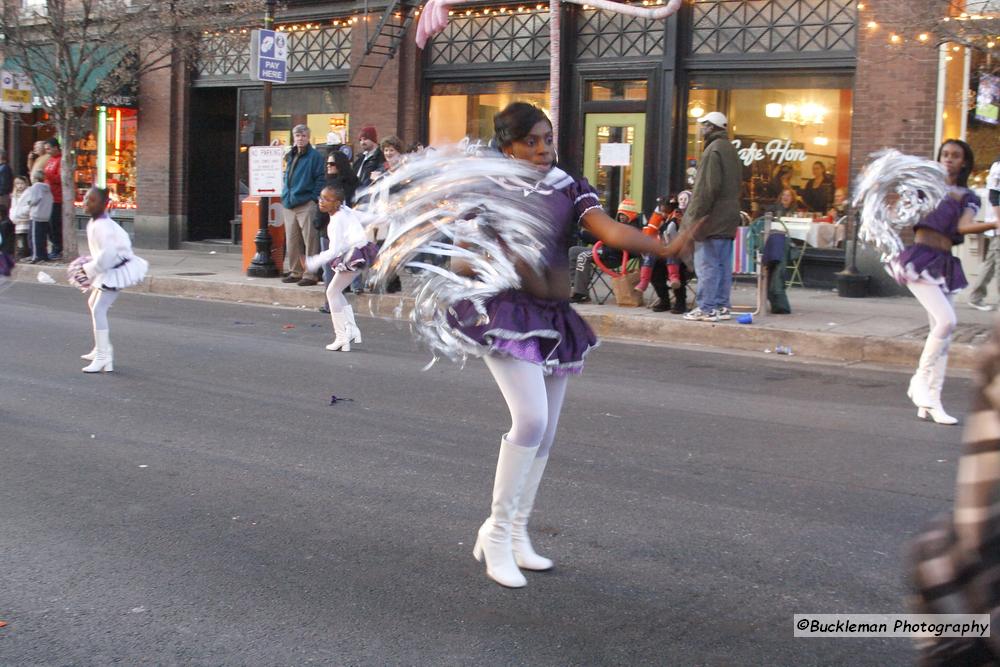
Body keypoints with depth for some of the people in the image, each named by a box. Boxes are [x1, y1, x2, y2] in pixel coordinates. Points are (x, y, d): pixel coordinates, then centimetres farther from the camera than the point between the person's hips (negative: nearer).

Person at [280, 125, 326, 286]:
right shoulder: (290, 156, 17)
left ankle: (311, 274, -3)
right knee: (292, 241, 11)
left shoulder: (315, 156, -5)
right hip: (290, 205, 8)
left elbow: (321, 179, -9)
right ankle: (295, 272, 22)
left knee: (310, 241, -6)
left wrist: (314, 197, -14)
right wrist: (286, 195, 15)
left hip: (306, 205, -7)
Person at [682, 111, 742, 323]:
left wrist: (695, 216, -15)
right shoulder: (731, 150, 17)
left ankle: (706, 308, -6)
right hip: (727, 220, 9)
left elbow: (706, 188, -19)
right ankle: (721, 306, 14)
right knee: (723, 266, 11)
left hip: (711, 219, -9)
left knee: (707, 265, -6)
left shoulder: (714, 150, -13)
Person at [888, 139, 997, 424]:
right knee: (946, 320, -22)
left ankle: (931, 402, 6)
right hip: (920, 258, -4)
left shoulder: (968, 198, 13)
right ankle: (920, 379, -7)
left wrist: (993, 224, -21)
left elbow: (965, 226, -5)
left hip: (945, 264, 4)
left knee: (942, 331, 2)